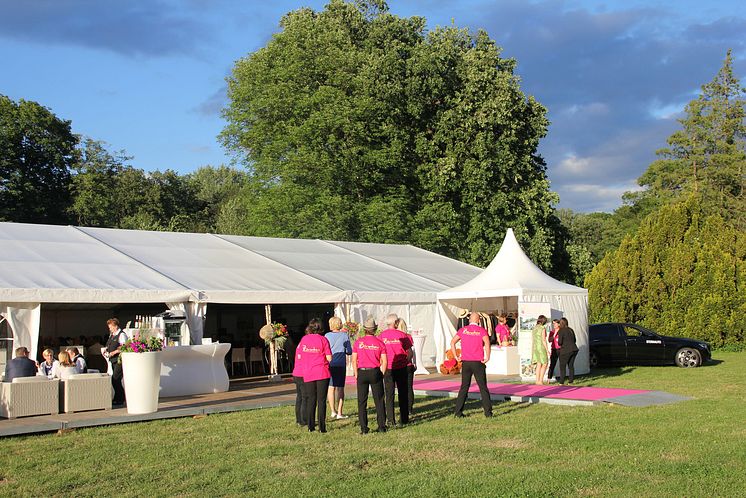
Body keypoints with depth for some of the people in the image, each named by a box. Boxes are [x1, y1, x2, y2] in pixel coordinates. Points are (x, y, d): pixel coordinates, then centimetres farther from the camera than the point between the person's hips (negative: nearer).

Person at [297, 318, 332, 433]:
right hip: (322, 374, -2)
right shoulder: (323, 339, -5)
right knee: (321, 400, 2)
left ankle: (311, 426, 9)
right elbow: (329, 358, -7)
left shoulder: (304, 339, 2)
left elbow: (299, 356, 6)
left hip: (308, 374, 2)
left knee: (310, 400, 10)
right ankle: (322, 427, 0)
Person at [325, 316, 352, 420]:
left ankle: (333, 411, 6)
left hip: (329, 364, 0)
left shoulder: (327, 336, -3)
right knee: (340, 388, 5)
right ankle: (339, 413, 3)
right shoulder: (345, 336, -1)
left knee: (331, 387, 8)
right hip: (341, 365, 0)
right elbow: (349, 351, 0)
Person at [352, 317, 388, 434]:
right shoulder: (379, 342, -1)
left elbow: (354, 360, -1)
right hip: (375, 372, 0)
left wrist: (356, 375, 6)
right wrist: (382, 374, 8)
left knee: (362, 402, 5)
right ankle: (382, 426, 8)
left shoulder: (358, 342, -1)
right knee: (379, 401, 8)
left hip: (362, 372, 0)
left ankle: (363, 428, 4)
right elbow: (384, 361, -3)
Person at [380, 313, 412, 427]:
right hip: (401, 368, 0)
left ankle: (391, 420, 2)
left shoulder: (381, 336, -4)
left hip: (388, 369, 0)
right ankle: (404, 418, 16)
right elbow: (410, 352, -5)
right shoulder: (402, 335, -6)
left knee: (389, 394, 5)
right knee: (403, 393, 12)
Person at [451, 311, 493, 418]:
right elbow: (487, 343, -19)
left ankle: (458, 411, 7)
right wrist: (487, 357, -12)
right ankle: (488, 412, 3)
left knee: (464, 387, 10)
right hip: (478, 362, -2)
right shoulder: (481, 330, -2)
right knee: (483, 387, 5)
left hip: (465, 362, 2)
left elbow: (452, 342, 2)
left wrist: (456, 356, 5)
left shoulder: (463, 330, 6)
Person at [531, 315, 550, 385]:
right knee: (544, 364, 2)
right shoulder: (543, 328, -12)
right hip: (541, 347, -7)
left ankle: (537, 380, 9)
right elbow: (544, 340, -16)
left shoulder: (534, 328, 9)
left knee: (539, 364, 13)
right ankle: (541, 380, -5)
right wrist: (547, 350, -12)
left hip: (535, 347, 7)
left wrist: (532, 350, 18)